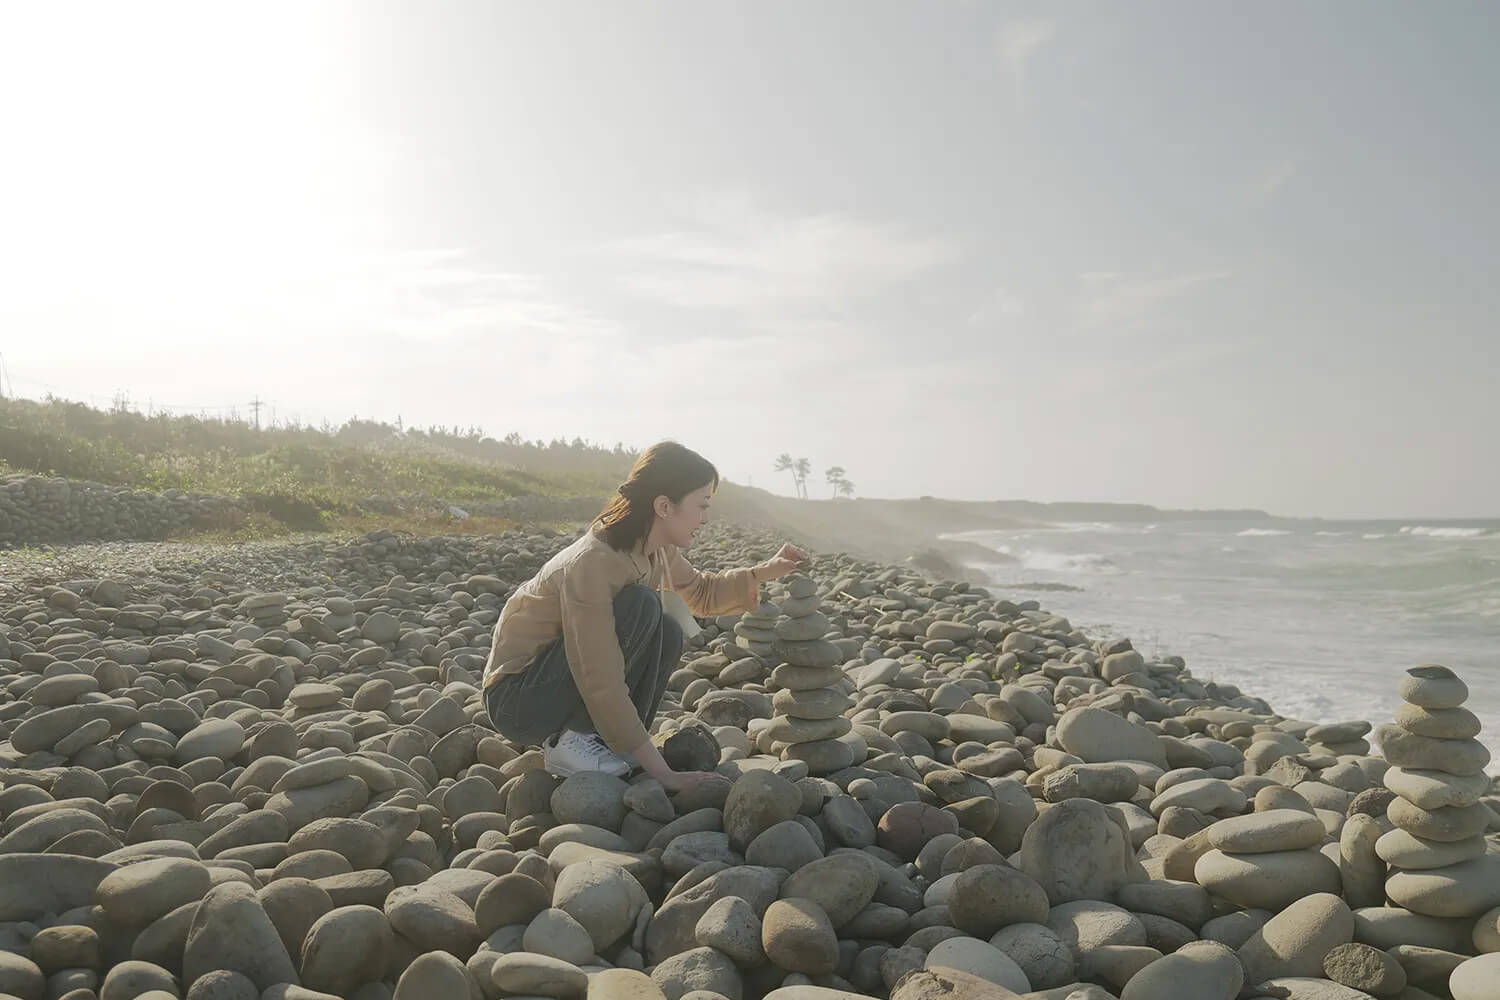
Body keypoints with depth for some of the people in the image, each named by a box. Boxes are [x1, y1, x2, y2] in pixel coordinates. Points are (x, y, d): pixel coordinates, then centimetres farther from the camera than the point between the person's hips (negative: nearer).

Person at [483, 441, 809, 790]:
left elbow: (702, 593, 18)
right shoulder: (592, 563, -30)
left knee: (668, 634, -4)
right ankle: (569, 741, -15)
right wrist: (663, 773, -29)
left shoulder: (657, 549, -3)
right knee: (640, 607, -24)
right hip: (515, 698, -9)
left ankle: (597, 740, -4)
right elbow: (603, 686, -31)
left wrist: (765, 571, 2)